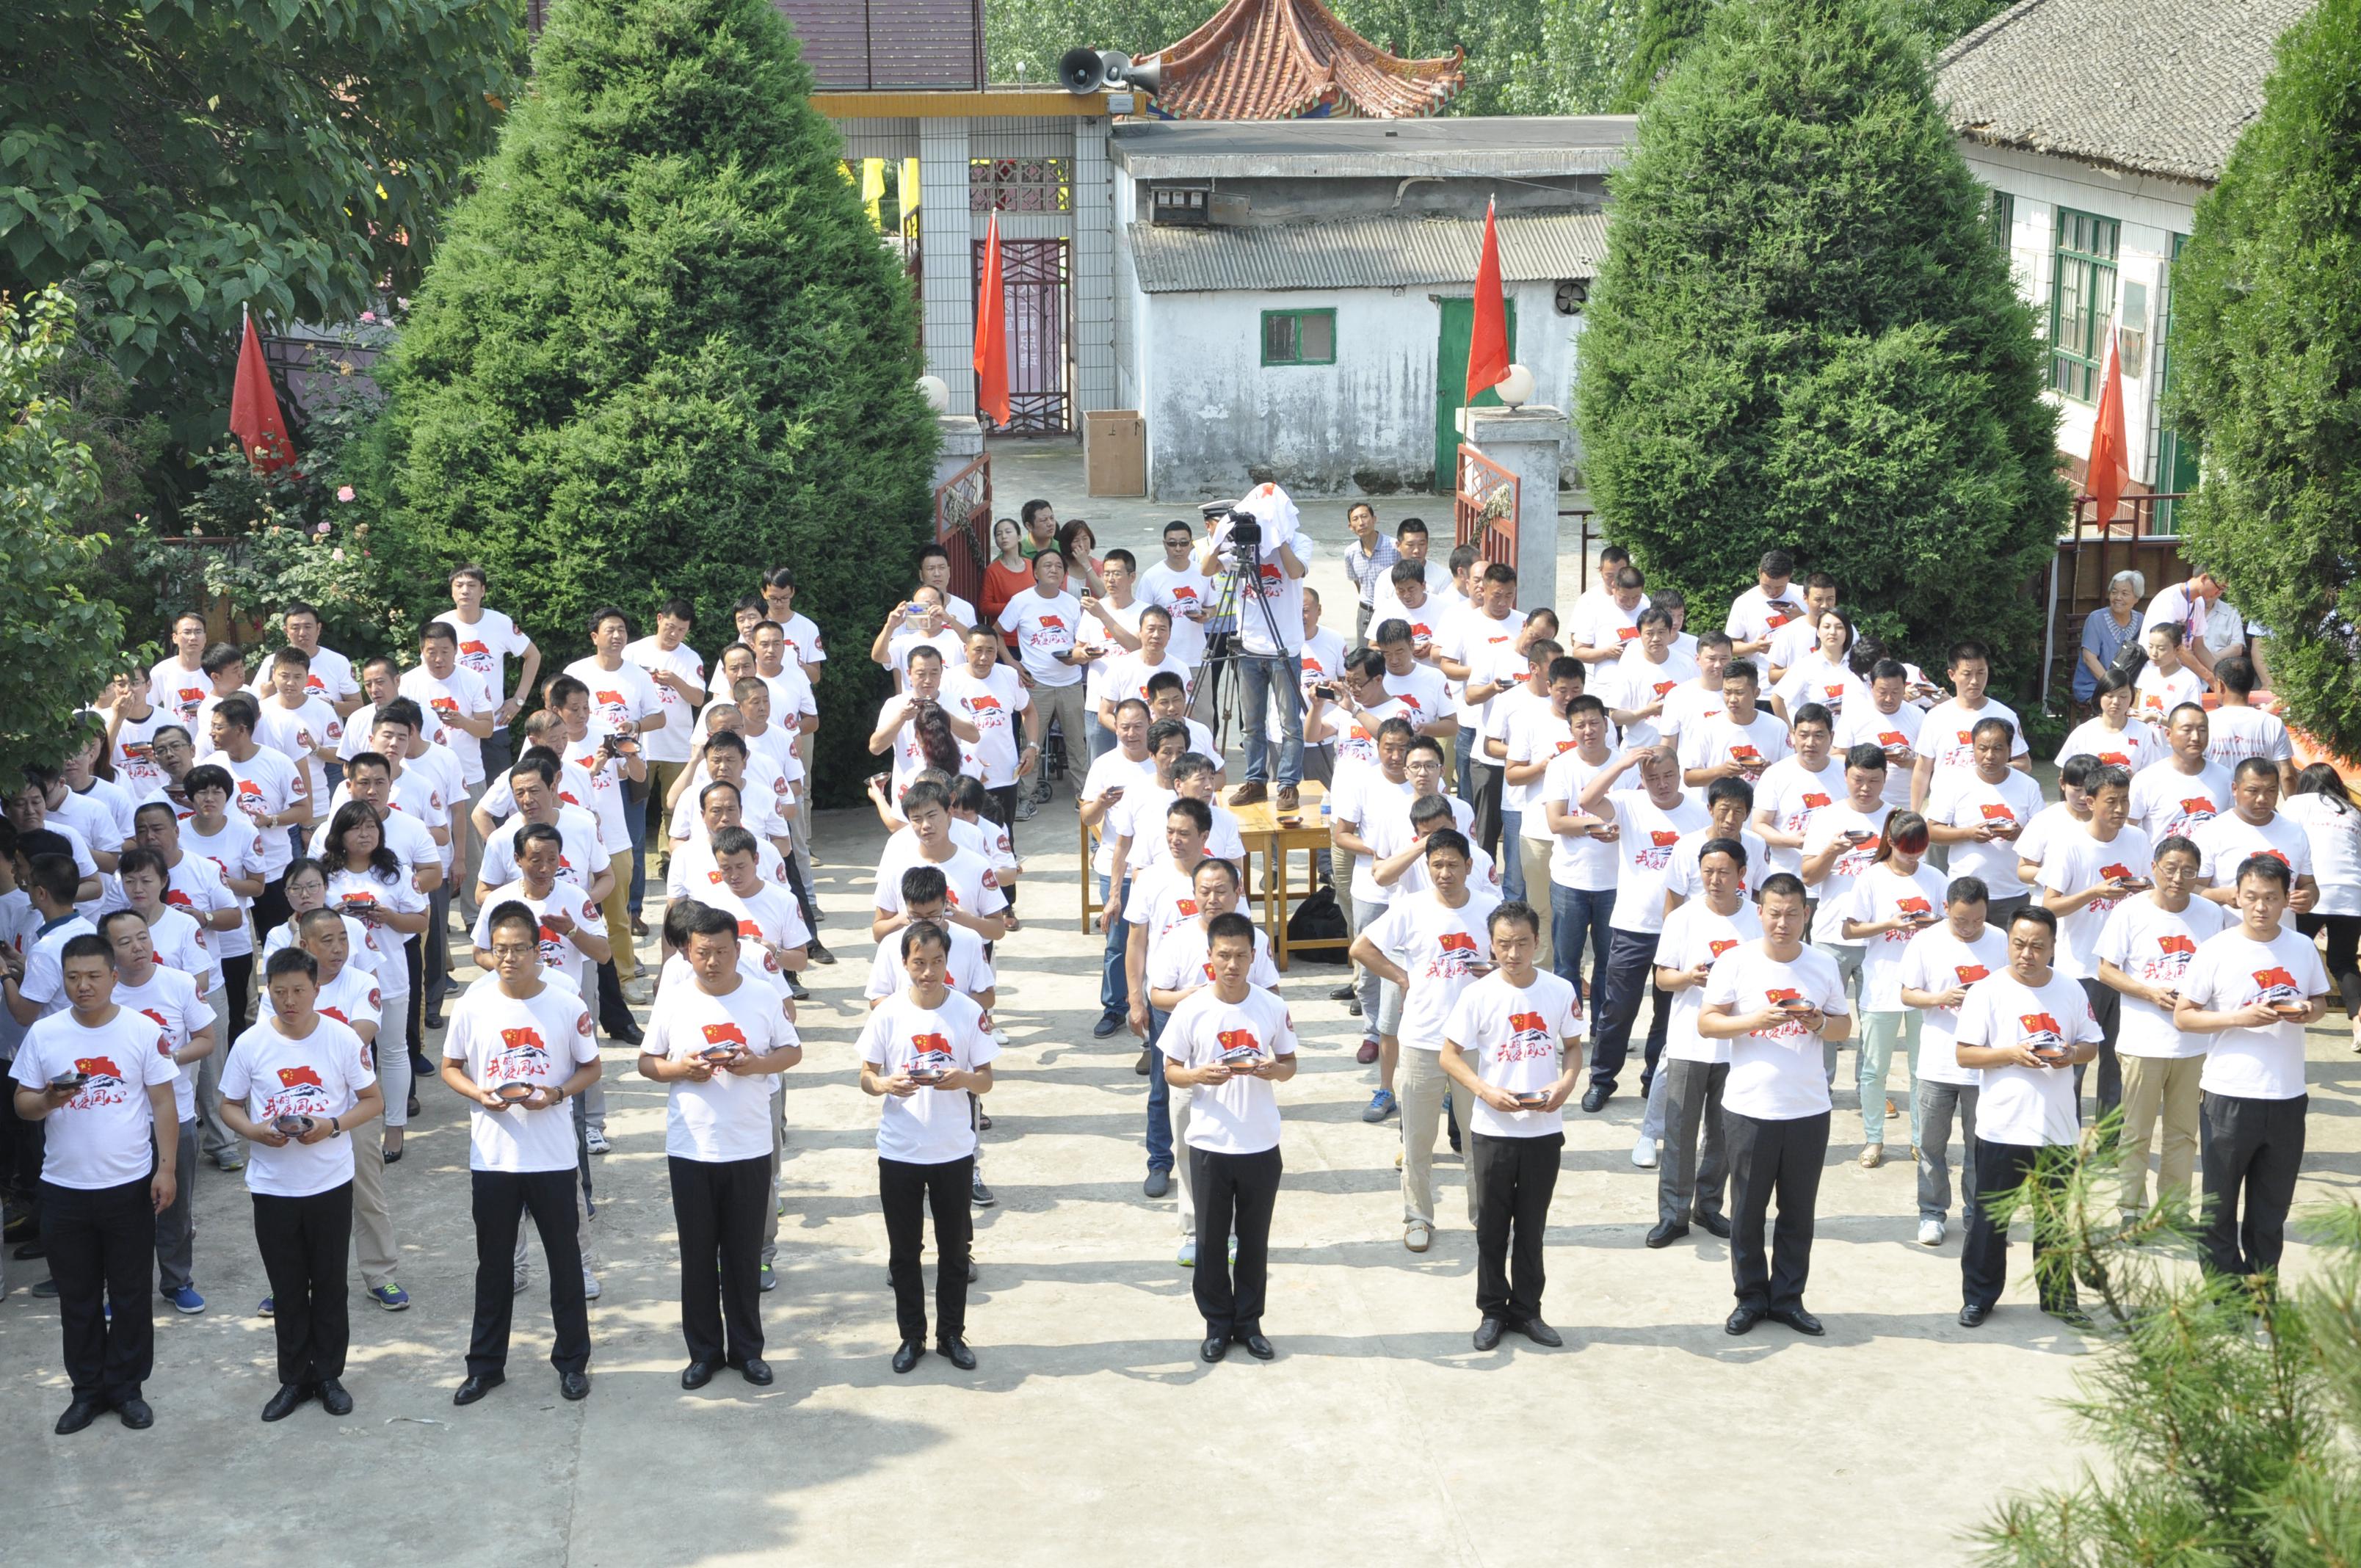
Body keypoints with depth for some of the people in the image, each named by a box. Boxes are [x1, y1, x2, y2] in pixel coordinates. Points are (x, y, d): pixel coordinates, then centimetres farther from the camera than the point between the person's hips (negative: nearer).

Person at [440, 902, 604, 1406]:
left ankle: (572, 1361, 22)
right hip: (491, 1155, 1)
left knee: (565, 1260, 8)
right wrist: (480, 1095, -14)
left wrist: (557, 1093, -16)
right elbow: (450, 1069, 6)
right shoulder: (473, 1005, -4)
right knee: (493, 1264, 12)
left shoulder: (567, 1005, -7)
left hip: (553, 1156, -1)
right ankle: (486, 1365, 23)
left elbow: (590, 1068, 3)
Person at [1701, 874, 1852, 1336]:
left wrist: (1819, 1023, -12)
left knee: (1799, 1211, 9)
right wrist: (1757, 1020, -21)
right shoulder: (1736, 962, -5)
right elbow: (1706, 1022, -6)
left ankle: (1788, 1299, 20)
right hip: (1749, 1108, -2)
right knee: (1748, 1210, 6)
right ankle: (1750, 1298, 19)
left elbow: (1844, 1026, 10)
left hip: (1809, 1110, 2)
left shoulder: (1823, 967, 4)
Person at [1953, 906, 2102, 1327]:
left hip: (2057, 1128, 3)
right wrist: (2012, 1054, -21)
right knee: (1989, 1217, 5)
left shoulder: (2070, 990, 5)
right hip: (2001, 1128, -3)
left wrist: (2072, 1053, -11)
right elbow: (1965, 1054, -8)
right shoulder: (1987, 991, -6)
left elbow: (2091, 1045, 12)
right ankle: (1978, 1296, 17)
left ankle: (2058, 1295, 24)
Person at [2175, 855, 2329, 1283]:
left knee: (2272, 1208, 13)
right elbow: (2183, 1016, -6)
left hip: (2287, 1098, 3)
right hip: (2229, 1097, -3)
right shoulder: (2217, 950, -7)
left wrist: (2309, 1012, -8)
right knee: (2221, 1207, 5)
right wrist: (2241, 1017, -20)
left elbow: (2321, 1001, 16)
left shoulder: (2303, 948, 3)